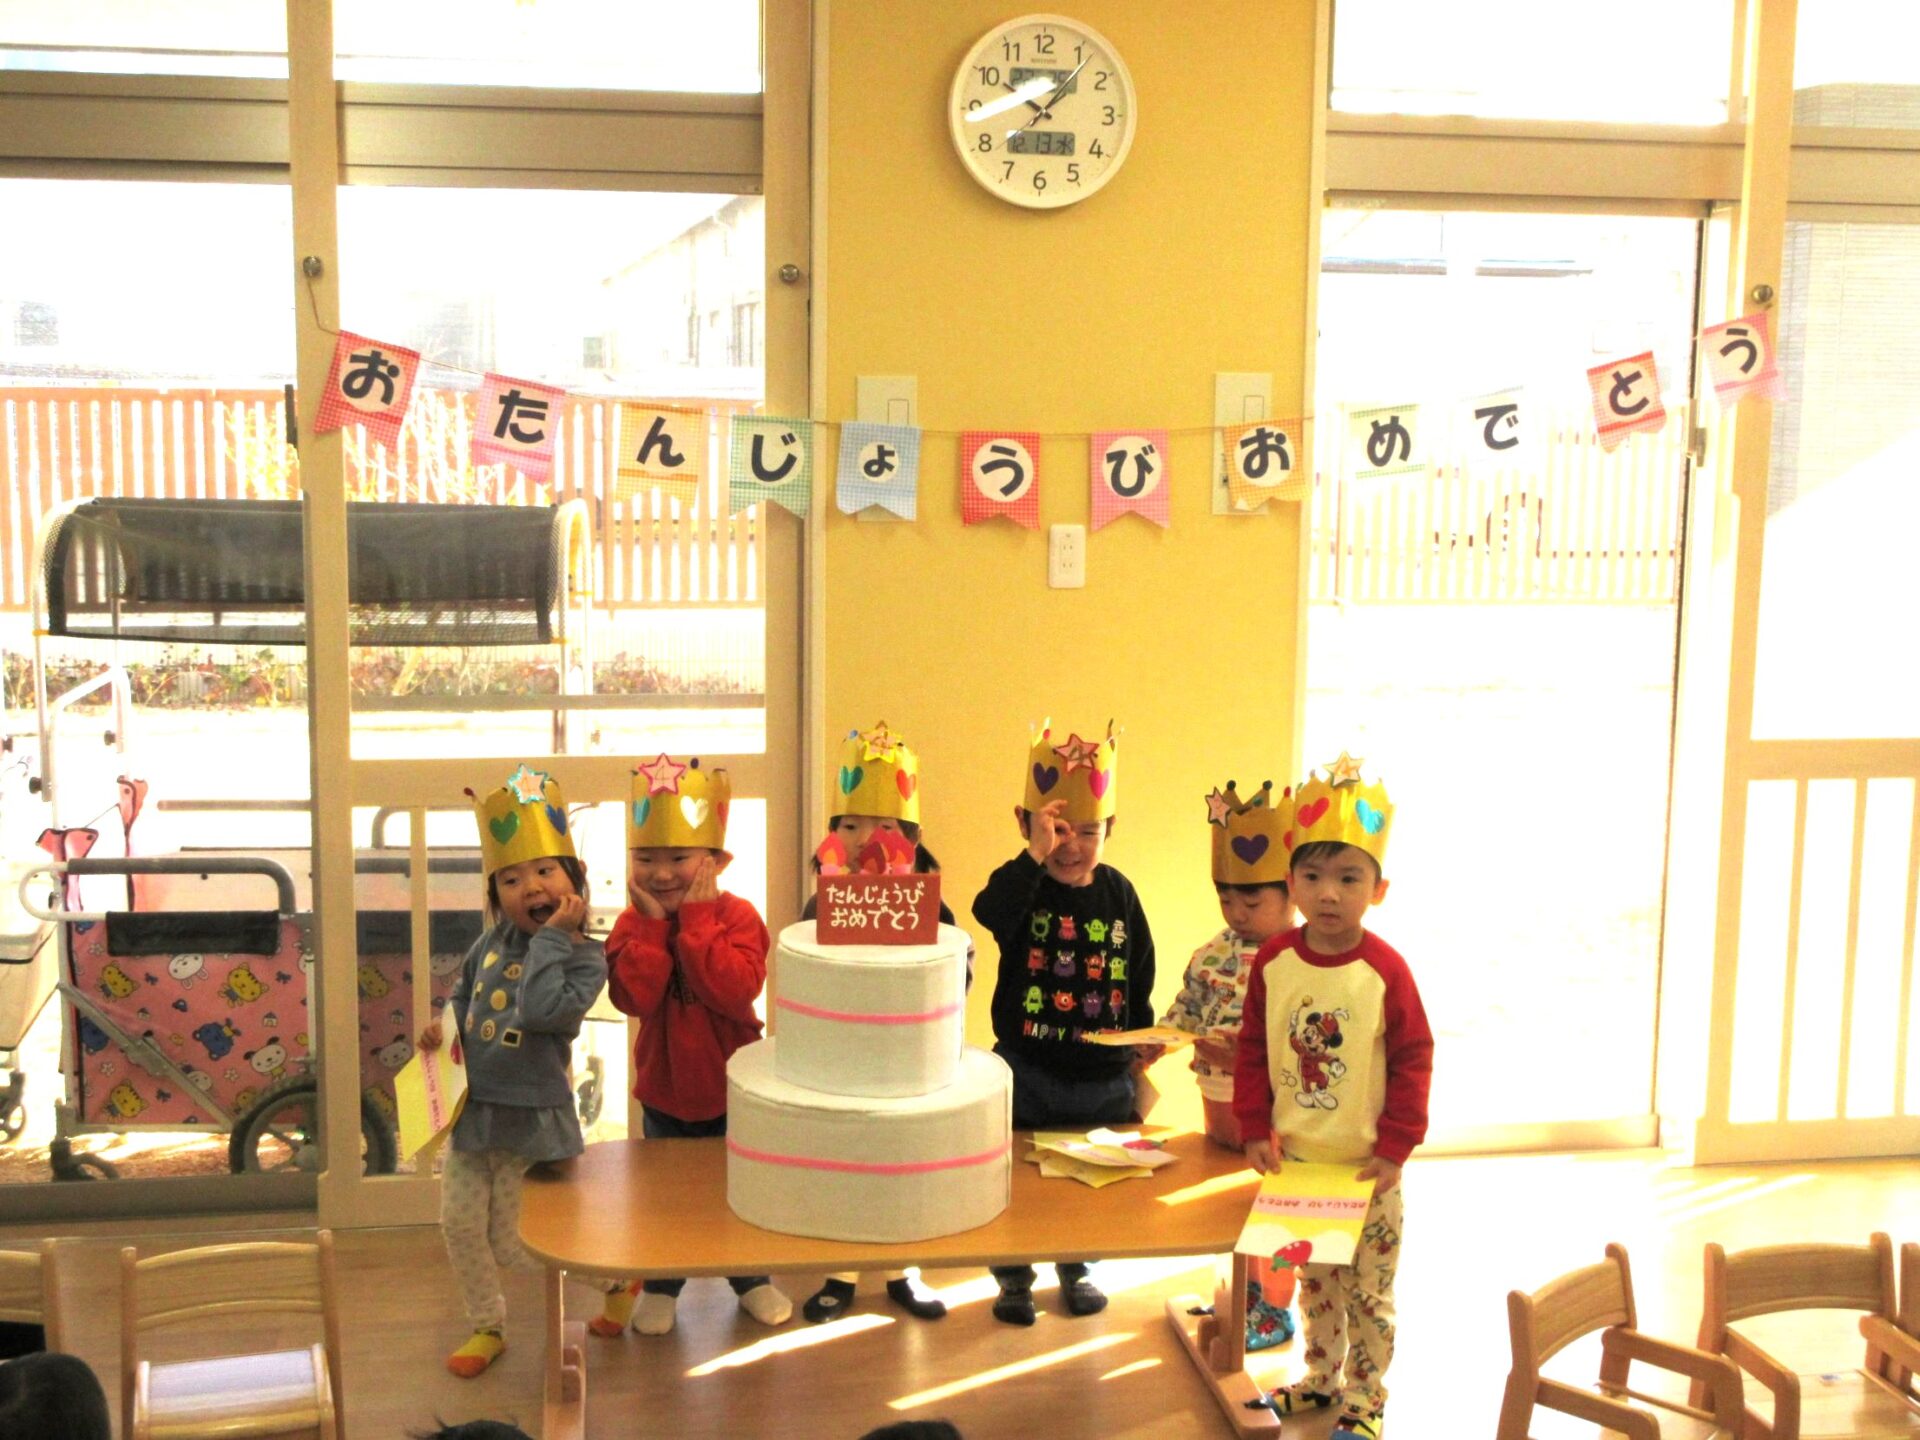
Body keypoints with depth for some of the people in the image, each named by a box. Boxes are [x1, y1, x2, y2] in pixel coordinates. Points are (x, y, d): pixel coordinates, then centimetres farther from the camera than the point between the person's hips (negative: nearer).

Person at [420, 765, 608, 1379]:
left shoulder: (584, 957, -16)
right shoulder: (492, 942, 2)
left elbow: (541, 1010, -33)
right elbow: (463, 994, 21)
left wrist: (551, 938, -28)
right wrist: (443, 1025, 1)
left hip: (530, 1115, -6)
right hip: (472, 1105, 6)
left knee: (512, 1244, 3)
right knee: (460, 1224, 12)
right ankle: (487, 1327, 33)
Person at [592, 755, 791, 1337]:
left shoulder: (737, 916, -16)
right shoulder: (631, 925, -10)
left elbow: (736, 989, -31)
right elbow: (634, 997, -24)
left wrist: (696, 921, -30)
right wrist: (652, 923, -27)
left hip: (730, 1088, -2)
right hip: (664, 1089, 2)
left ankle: (752, 1280, 37)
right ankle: (660, 1288, 36)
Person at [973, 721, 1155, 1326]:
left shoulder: (1118, 892, 0)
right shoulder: (1021, 887, -10)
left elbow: (1139, 976, 7)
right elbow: (990, 912, -36)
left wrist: (1143, 1041, 0)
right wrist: (1036, 855, -41)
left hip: (1103, 1077, 3)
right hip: (1027, 1070, -2)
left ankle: (1076, 1271, 38)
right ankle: (1013, 1279, 29)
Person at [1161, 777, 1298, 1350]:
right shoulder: (1212, 956, 1)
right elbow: (1184, 1013, 7)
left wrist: (1248, 1052, -34)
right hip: (1218, 1096, 7)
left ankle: (1275, 1308, 26)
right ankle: (1245, 1286, 41)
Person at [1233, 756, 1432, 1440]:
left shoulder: (1385, 971, -15)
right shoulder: (1273, 961, -5)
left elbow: (1414, 1060, -10)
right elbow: (1254, 1049, 3)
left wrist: (1395, 1147, -11)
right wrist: (1256, 1129, -2)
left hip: (1363, 1166, -3)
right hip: (1294, 1158, 4)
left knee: (1367, 1288, 9)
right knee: (1314, 1279, 20)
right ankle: (1322, 1378, 37)